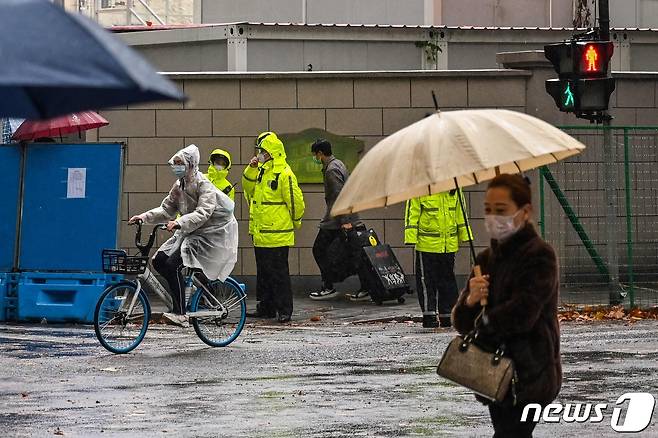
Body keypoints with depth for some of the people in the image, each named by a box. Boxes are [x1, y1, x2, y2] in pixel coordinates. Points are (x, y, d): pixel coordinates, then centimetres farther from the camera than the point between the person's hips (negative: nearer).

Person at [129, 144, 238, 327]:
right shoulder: (178, 186, 8)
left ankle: (180, 313, -22)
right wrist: (145, 217, -7)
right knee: (159, 261, -5)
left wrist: (180, 222, -46)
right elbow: (167, 209, 8)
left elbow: (202, 213, -31)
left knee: (173, 264, -24)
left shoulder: (204, 185, -18)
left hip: (211, 234, -9)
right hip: (189, 232, 9)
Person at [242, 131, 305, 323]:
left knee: (278, 272, -5)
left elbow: (295, 201, -12)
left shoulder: (284, 174, -15)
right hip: (260, 233, 9)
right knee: (263, 271, 14)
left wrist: (295, 221, 2)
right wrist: (251, 169, 5)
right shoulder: (262, 171, 12)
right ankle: (266, 307, 22)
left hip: (277, 234, -9)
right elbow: (249, 188, 21)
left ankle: (284, 310, 0)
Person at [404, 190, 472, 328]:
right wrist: (411, 238, -14)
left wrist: (464, 236, 14)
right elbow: (412, 213, -8)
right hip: (426, 244, -5)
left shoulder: (454, 189, 7)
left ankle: (447, 316, 19)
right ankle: (429, 316, 1)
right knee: (427, 280, -3)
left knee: (448, 280, 11)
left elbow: (460, 213, 16)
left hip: (449, 245, 5)